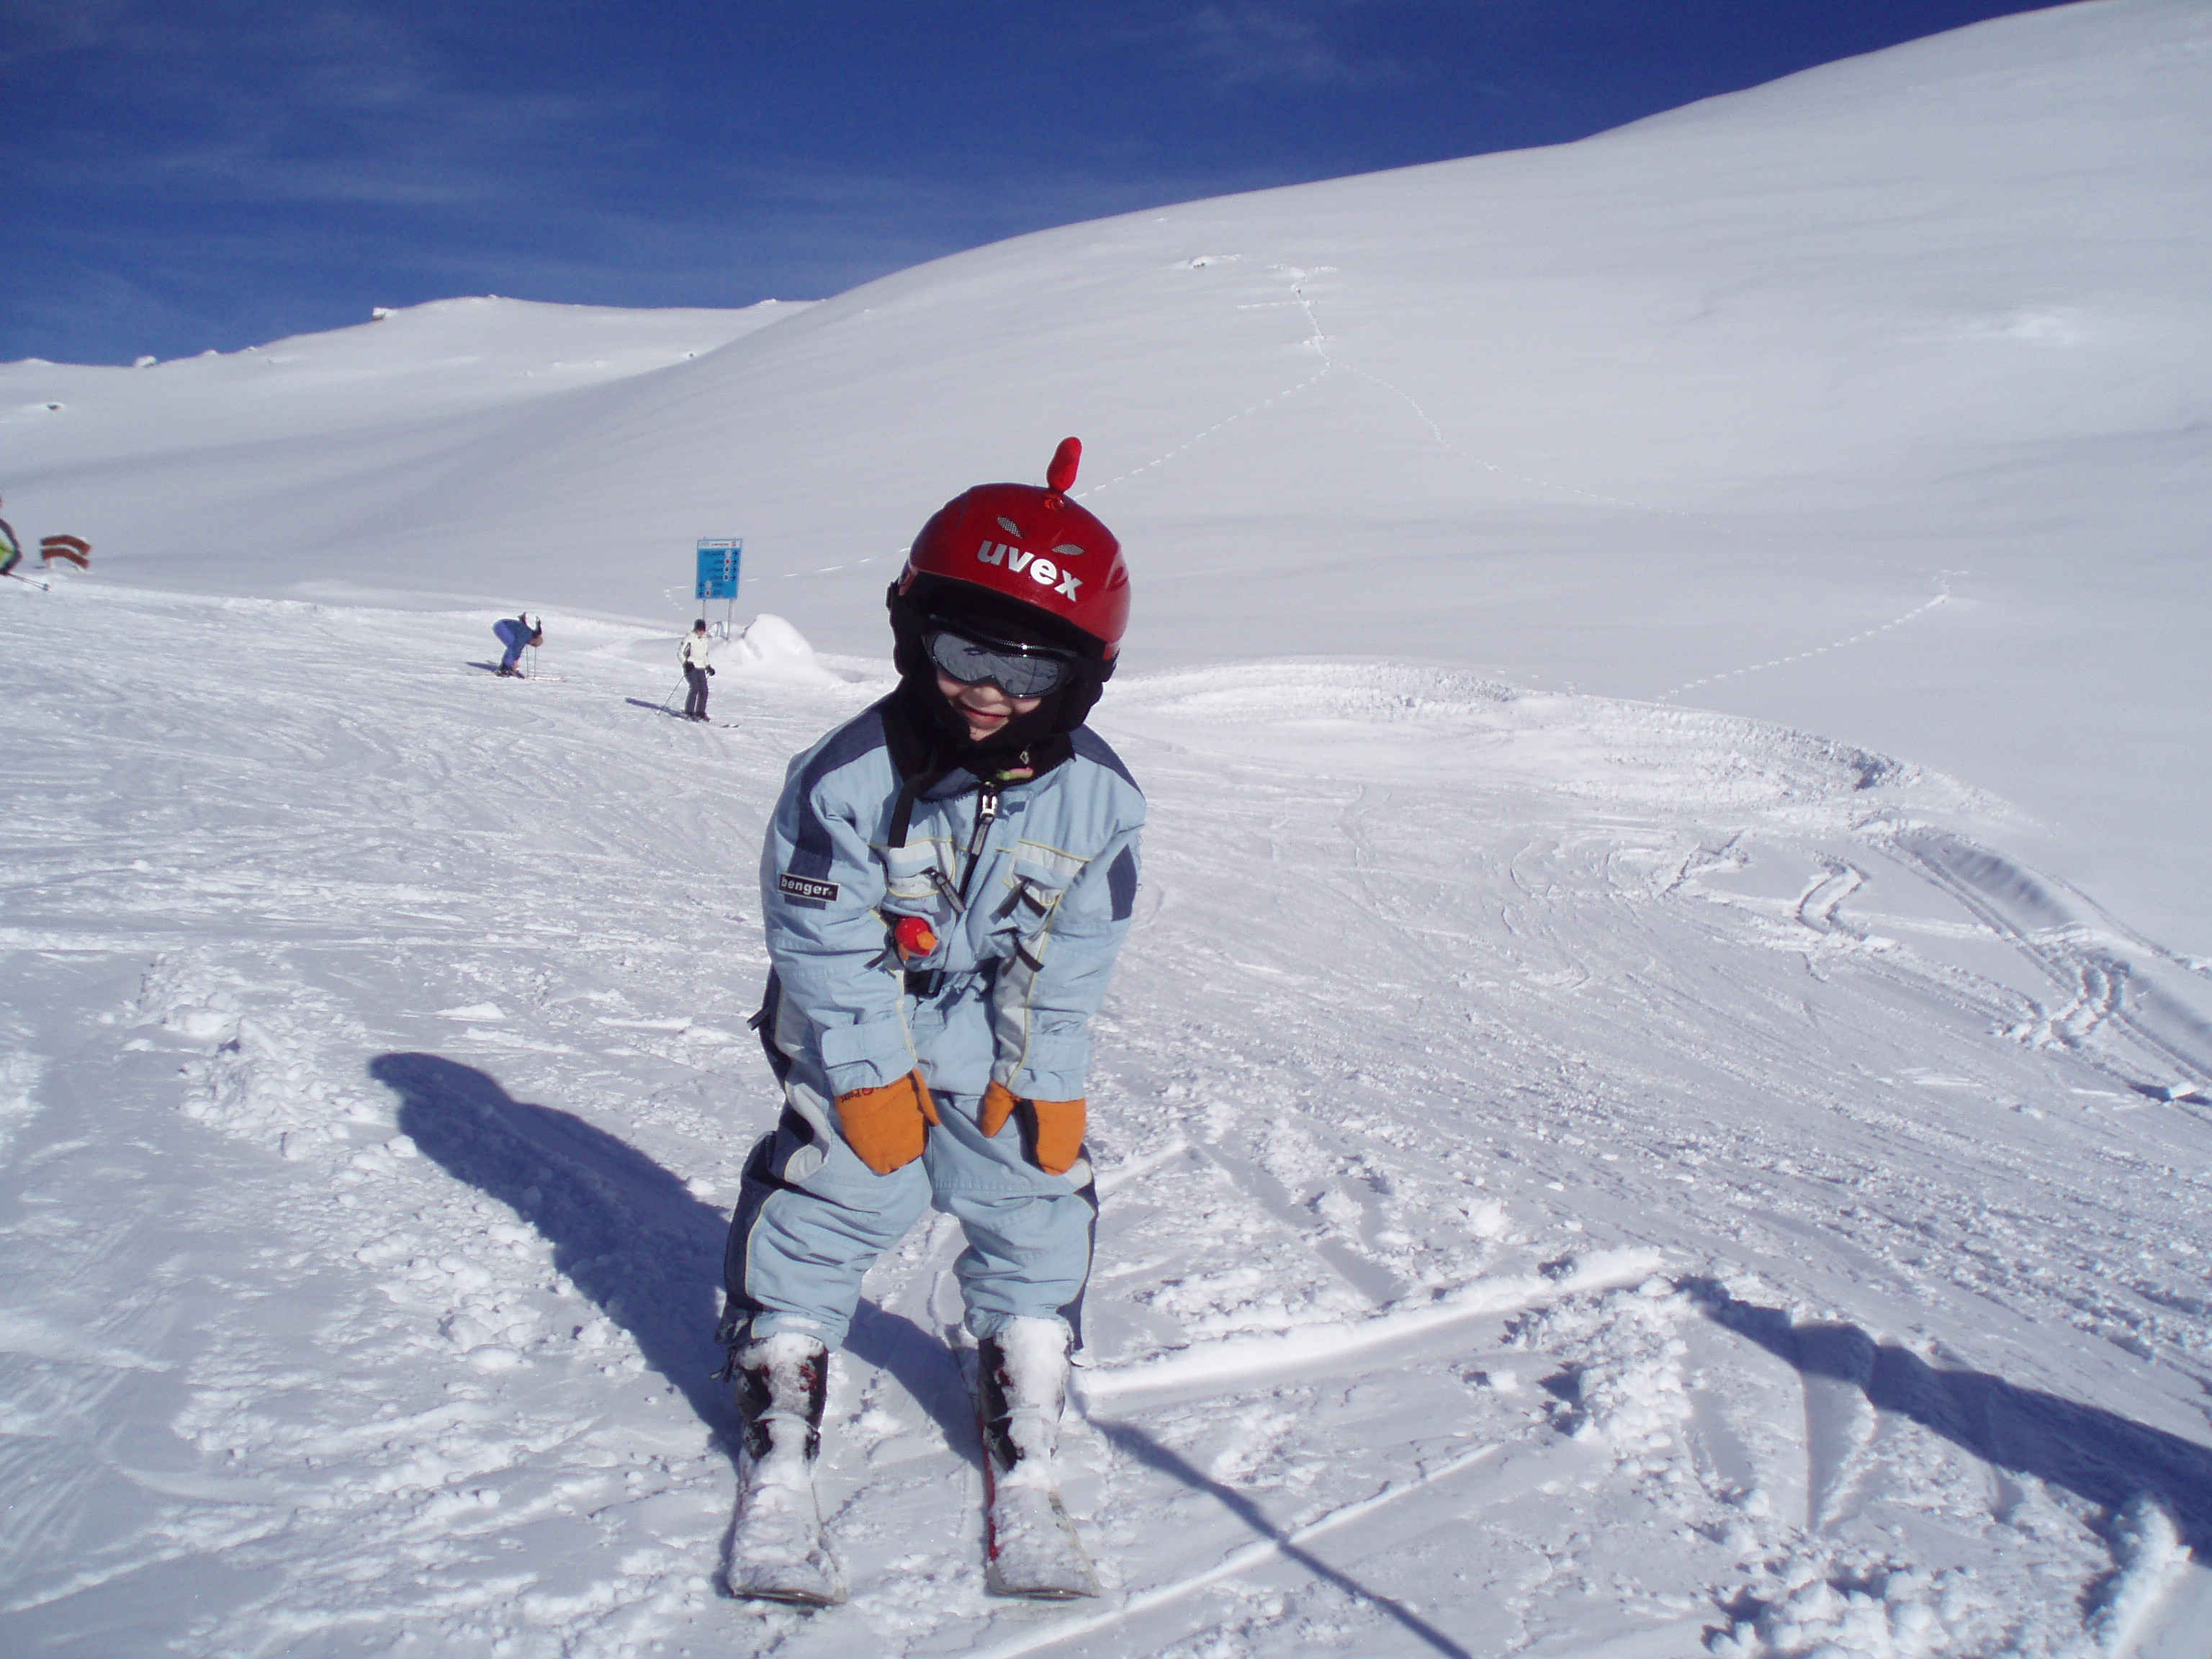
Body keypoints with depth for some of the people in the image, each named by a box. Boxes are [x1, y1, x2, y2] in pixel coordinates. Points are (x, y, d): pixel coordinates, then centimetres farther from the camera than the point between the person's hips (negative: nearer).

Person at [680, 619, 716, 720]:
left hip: (700, 668, 6)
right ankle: (688, 713, -14)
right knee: (694, 688, -20)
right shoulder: (689, 638, -6)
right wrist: (686, 663, -20)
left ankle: (700, 712, 5)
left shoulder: (704, 640, 14)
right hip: (690, 667, -6)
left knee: (704, 690, -5)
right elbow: (679, 653, -6)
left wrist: (708, 666, 18)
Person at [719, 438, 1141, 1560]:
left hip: (1007, 1057, 2)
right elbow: (824, 944, -16)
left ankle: (1022, 1380, 32)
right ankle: (782, 1362, 29)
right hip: (863, 1050, -2)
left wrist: (1043, 1080, -6)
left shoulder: (1098, 797, -15)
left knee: (1036, 1209, 9)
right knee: (822, 1203, 4)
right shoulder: (848, 777, -23)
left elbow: (1073, 962, -6)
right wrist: (870, 1075, -15)